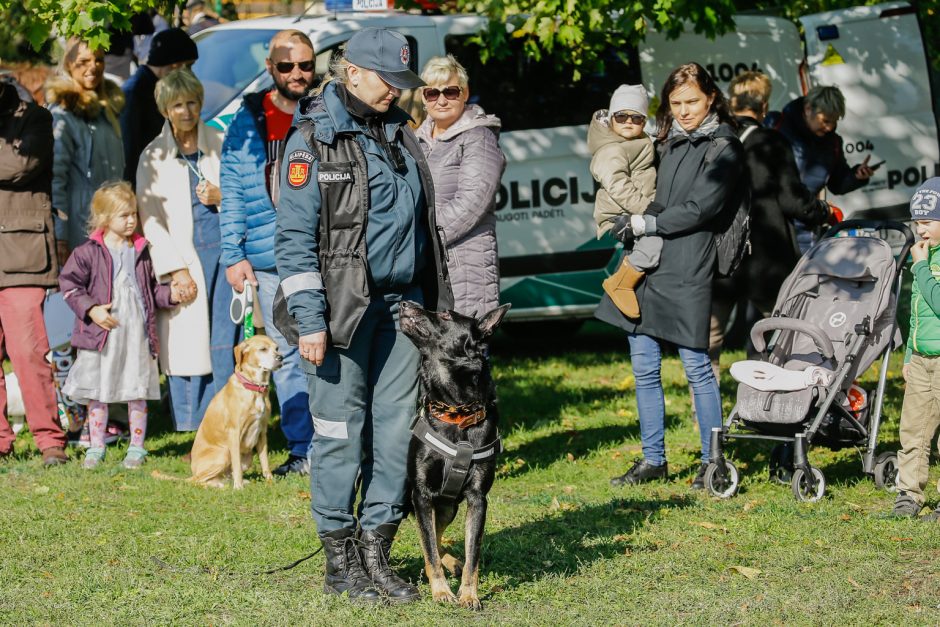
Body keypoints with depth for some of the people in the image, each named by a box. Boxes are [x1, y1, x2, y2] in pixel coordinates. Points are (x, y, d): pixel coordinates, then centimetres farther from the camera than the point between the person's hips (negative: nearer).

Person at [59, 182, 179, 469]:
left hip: (137, 333, 3)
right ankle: (96, 447, 16)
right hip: (101, 335, -3)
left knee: (137, 392, 6)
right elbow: (69, 283, -4)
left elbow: (152, 289, 18)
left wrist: (170, 295, 0)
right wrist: (91, 309, -13)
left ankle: (136, 447, 16)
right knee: (97, 393, 5)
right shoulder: (88, 252, -4)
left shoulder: (141, 252, 9)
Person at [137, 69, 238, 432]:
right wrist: (177, 270, -6)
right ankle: (194, 433, 3)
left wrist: (221, 197, -7)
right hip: (185, 256, -1)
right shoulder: (153, 157, 7)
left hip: (226, 248, 1)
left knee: (225, 344, -5)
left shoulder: (221, 144, 10)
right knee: (189, 344, -4)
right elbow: (151, 221, 2)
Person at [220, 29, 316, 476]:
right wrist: (233, 254, 1)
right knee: (285, 355, 6)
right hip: (270, 259, 2)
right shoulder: (248, 120, 7)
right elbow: (232, 190, 7)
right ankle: (302, 450, 14)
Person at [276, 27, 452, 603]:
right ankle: (340, 561, 8)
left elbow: (424, 220, 19)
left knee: (397, 427, 4)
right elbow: (295, 238, -9)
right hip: (344, 306, -6)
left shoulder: (400, 133, 14)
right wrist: (309, 320, -14)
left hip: (402, 303, 6)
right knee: (340, 432, -2)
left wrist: (436, 302, 15)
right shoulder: (312, 140, -6)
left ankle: (377, 553, 13)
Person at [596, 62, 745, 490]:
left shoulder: (722, 148, -3)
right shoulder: (669, 143, 17)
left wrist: (645, 225, -10)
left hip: (686, 270, -7)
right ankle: (652, 459, 15)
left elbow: (699, 209, -10)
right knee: (644, 367, 7)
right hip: (645, 265, 7)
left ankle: (712, 462, 4)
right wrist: (632, 225, 9)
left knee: (696, 367, -4)